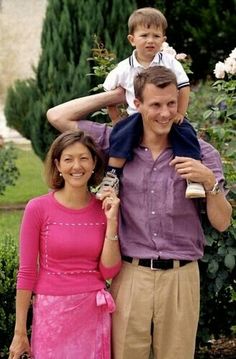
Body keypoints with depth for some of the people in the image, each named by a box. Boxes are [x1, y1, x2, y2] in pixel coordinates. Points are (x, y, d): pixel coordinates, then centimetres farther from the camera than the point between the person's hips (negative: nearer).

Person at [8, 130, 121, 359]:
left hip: (95, 314, 3)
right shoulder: (38, 209, -8)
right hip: (52, 313, -2)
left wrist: (111, 221, -10)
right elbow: (27, 272, -5)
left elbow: (109, 271, -2)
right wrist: (20, 332, -4)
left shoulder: (105, 209, 1)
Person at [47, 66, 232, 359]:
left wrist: (210, 182, -16)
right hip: (131, 276, 0)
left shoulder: (201, 153, 2)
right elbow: (57, 115, 3)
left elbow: (222, 223, 3)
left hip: (180, 277, 0)